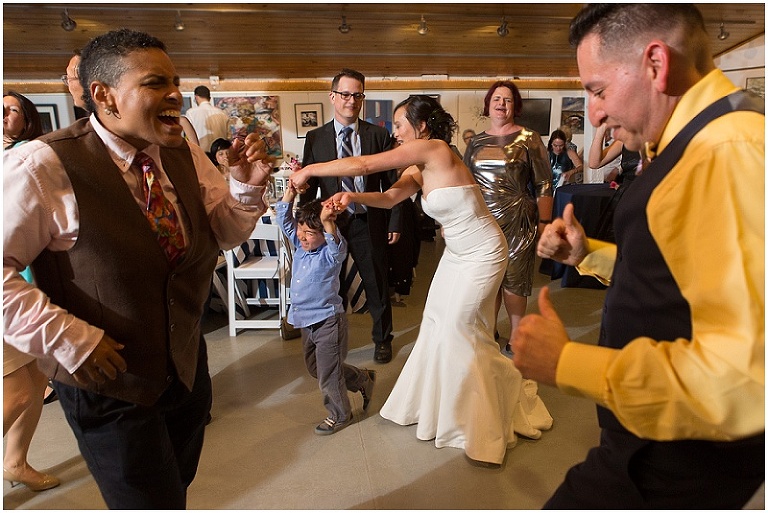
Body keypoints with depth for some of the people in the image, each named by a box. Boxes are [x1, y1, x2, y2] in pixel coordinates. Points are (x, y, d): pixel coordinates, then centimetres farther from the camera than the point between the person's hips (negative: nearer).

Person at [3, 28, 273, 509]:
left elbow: (228, 232, 1)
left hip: (188, 367, 6)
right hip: (109, 385, -5)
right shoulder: (42, 167, -20)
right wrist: (68, 340, -22)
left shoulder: (186, 155, -2)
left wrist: (247, 185, -17)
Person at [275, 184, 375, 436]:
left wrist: (327, 223, -55)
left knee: (327, 374, 4)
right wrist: (290, 191, -11)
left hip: (328, 322, -9)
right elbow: (285, 219, 1)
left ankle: (339, 415, 30)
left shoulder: (330, 254, -18)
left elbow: (337, 246, -40)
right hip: (306, 322, 9)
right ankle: (363, 380, 40)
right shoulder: (300, 245, 2)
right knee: (315, 368, 23)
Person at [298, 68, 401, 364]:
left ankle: (382, 339, 33)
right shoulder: (315, 138, 2)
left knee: (377, 285, 11)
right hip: (330, 223, 1)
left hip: (369, 223, -1)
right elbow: (309, 186, 3)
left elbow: (391, 182, 1)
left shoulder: (378, 135, 0)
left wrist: (395, 221, -2)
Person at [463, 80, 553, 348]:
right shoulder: (476, 142, 12)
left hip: (517, 222, -4)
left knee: (514, 280, 0)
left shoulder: (528, 139, 0)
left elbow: (544, 185, -3)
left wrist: (544, 223, -11)